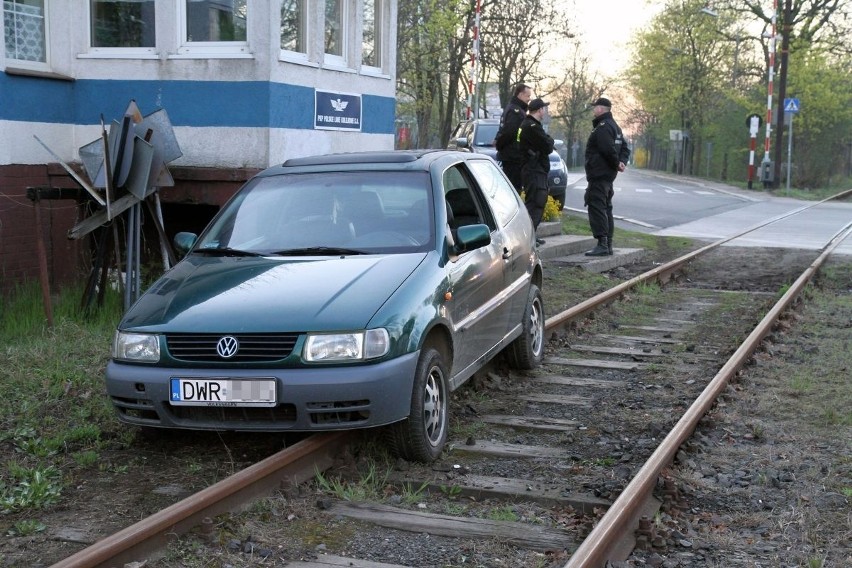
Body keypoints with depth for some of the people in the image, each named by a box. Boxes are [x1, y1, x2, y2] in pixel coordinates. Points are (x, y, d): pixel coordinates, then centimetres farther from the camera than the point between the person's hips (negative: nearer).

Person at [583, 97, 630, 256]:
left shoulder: (603, 127, -16)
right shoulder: (614, 126, 18)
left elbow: (609, 149, -24)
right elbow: (625, 148, 18)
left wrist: (617, 164, -9)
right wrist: (622, 162, 2)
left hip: (599, 174, -11)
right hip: (608, 175, 11)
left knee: (596, 207, -12)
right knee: (606, 208, 15)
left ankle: (602, 244, -17)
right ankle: (608, 244, 19)